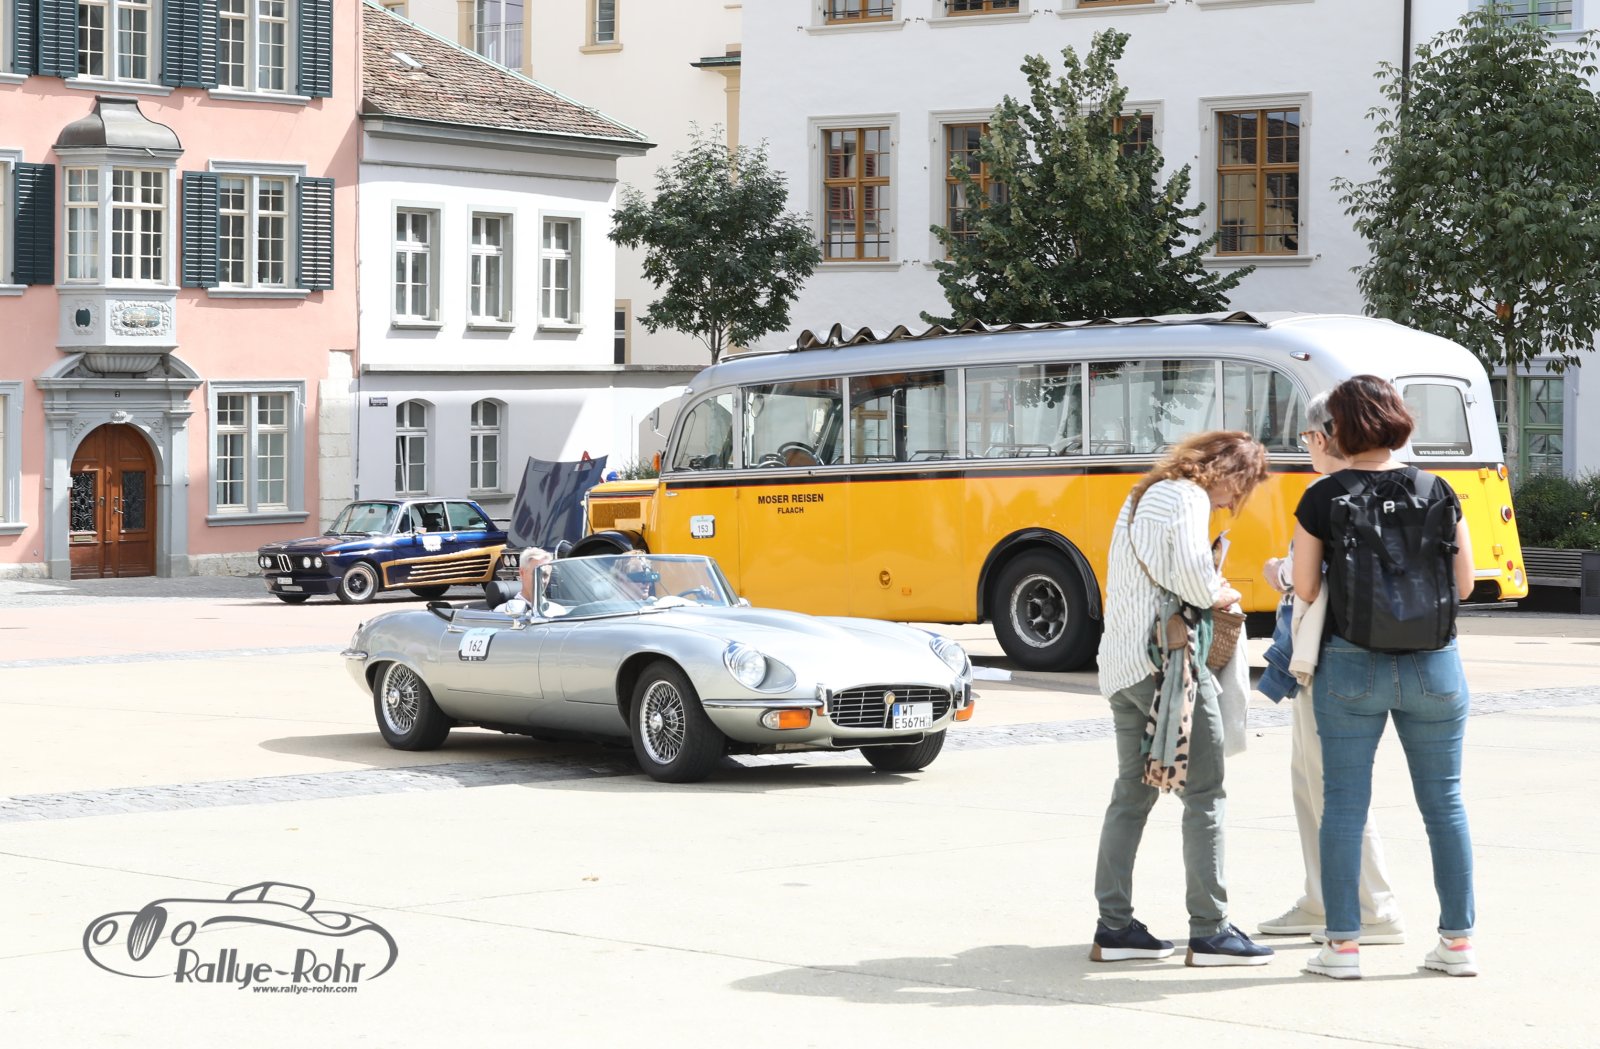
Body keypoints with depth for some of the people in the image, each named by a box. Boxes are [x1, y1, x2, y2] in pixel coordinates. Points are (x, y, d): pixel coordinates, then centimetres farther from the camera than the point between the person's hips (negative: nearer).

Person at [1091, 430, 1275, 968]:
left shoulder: (1143, 496, 21)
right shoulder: (1189, 498, -8)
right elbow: (1191, 571, -22)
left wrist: (1206, 590, 10)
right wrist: (1217, 596, -2)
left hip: (1120, 661, 10)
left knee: (1132, 793, 13)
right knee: (1204, 793, -5)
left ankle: (1114, 927, 13)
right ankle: (1210, 932, -5)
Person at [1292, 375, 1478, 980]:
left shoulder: (1322, 498, -7)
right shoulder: (1437, 492, -1)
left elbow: (1305, 589, -5)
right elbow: (1463, 583, 2)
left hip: (1351, 665, -2)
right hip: (1434, 666, 2)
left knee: (1344, 803, 5)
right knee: (1444, 800, 10)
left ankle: (1343, 945, 5)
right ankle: (1458, 941, 13)